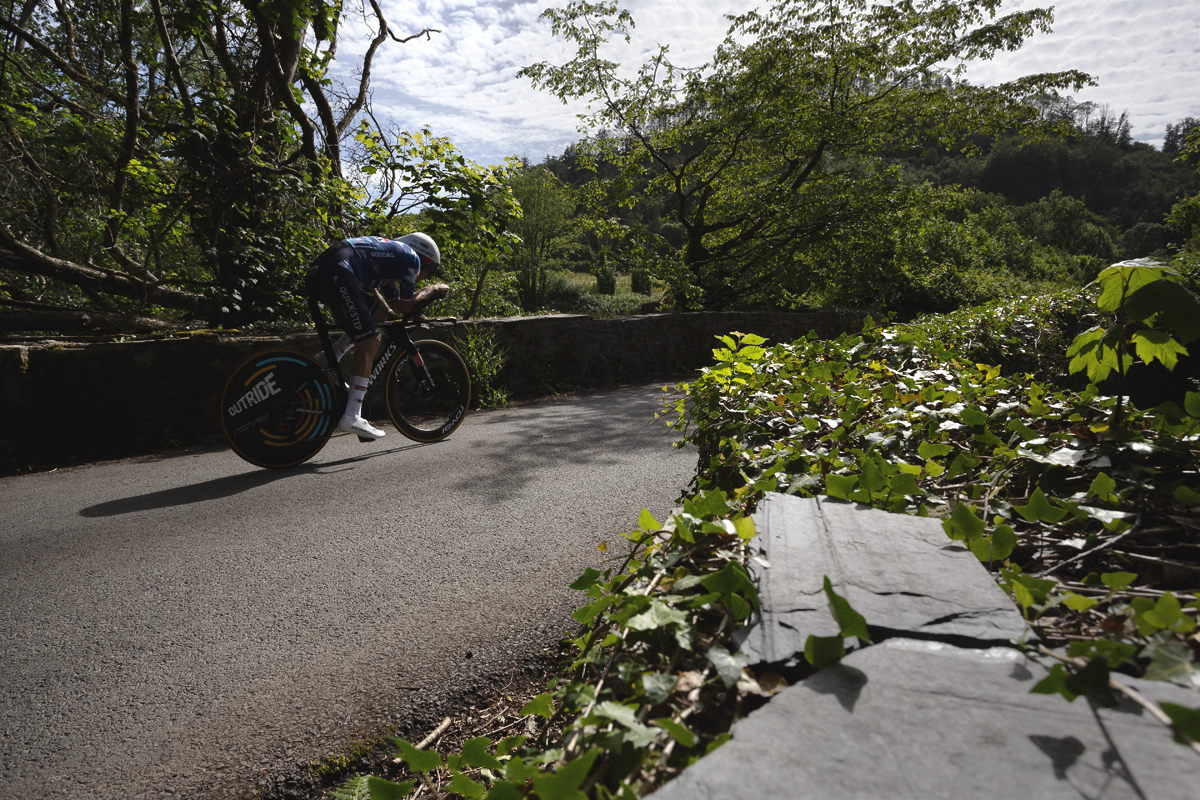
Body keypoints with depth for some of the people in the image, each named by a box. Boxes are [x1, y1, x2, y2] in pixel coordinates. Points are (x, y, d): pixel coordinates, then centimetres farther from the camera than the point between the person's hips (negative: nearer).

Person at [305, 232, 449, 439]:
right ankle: (352, 418, -10)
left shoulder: (392, 254, 34)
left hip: (317, 274, 10)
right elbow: (405, 306, 9)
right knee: (368, 345, -7)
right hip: (336, 274, -10)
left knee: (379, 314, 22)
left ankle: (327, 361, 14)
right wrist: (432, 290, 22)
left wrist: (427, 291, 31)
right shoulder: (412, 257, 9)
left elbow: (396, 306, 34)